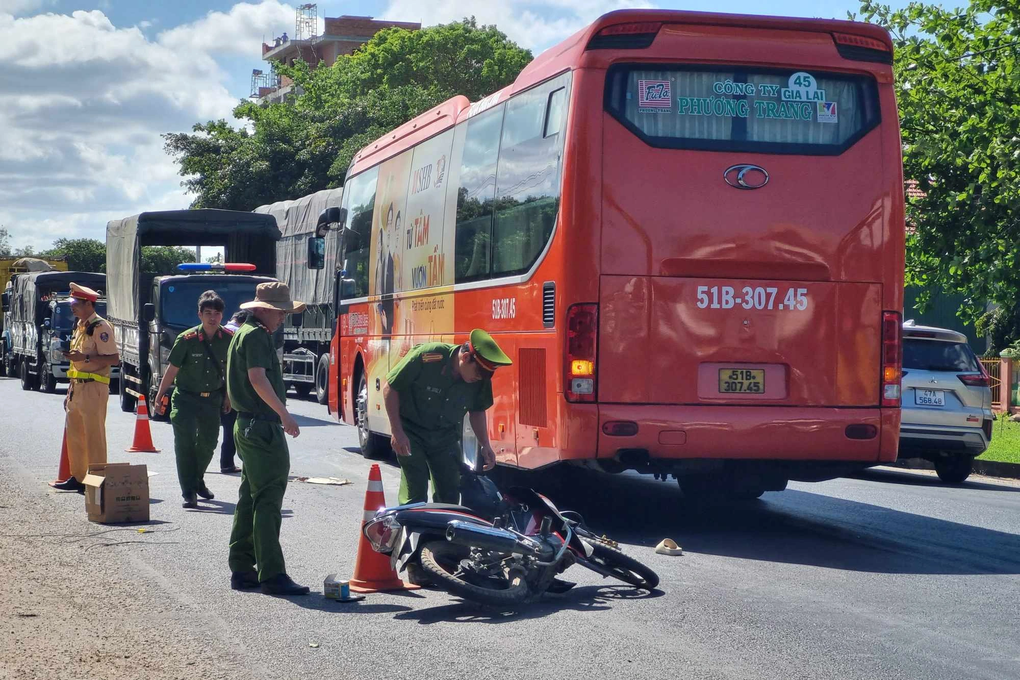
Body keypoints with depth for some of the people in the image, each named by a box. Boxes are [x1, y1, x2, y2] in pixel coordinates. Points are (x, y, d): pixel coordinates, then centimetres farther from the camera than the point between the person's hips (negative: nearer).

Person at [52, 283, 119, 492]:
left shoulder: (100, 327, -12)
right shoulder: (79, 326, 18)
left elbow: (114, 359, -18)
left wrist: (85, 357, -25)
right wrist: (71, 391, 23)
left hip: (93, 389, -10)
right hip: (78, 388, 10)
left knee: (94, 436, -7)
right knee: (74, 434, 13)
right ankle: (77, 477, 21)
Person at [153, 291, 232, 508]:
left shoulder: (228, 339, -7)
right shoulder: (187, 339, -16)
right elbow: (172, 370, -8)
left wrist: (227, 396, 10)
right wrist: (159, 397, -5)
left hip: (212, 399, 4)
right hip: (186, 398, -4)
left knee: (208, 443, 13)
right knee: (184, 443, -12)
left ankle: (198, 481, 38)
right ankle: (188, 493, -10)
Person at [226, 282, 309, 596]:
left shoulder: (245, 333, 20)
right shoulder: (256, 336, -13)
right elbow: (258, 378, -25)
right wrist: (284, 414, -30)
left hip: (248, 426, 11)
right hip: (262, 427, -11)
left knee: (250, 499, 14)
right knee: (268, 501, -11)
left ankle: (242, 570, 18)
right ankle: (272, 575, -12)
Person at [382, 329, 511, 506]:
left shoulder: (481, 379, -10)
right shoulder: (426, 357, -26)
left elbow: (477, 411, 10)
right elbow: (390, 388, -17)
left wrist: (484, 445, 0)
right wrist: (397, 431, -18)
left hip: (446, 436, 5)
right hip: (411, 431, -5)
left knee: (450, 495, 5)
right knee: (415, 495, -11)